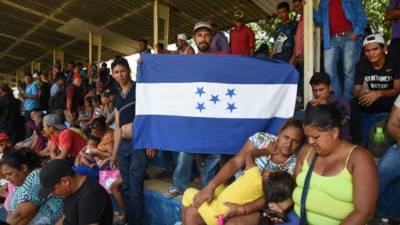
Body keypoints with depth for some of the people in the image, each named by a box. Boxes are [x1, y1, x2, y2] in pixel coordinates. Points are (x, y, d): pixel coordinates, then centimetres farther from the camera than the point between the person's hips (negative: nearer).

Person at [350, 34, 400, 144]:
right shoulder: (361, 65, -6)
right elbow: (356, 90, -6)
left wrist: (378, 94, -38)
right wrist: (361, 94, -32)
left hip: (390, 101, -2)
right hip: (371, 101, 2)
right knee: (352, 104, -28)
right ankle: (357, 140, -20)